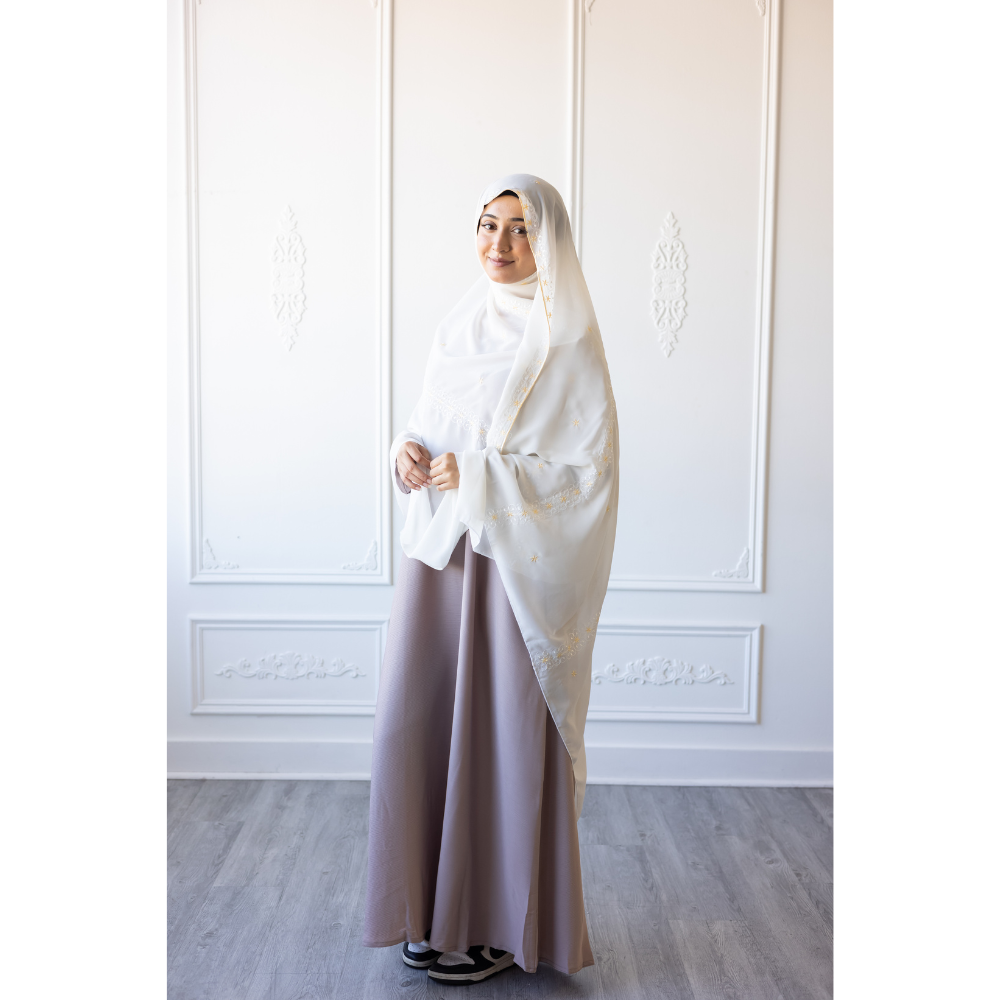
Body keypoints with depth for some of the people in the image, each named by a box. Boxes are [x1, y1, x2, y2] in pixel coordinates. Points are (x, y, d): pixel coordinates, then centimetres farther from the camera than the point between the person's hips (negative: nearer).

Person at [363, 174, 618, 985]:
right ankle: (436, 908, 27)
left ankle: (508, 925, 19)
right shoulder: (458, 327, 13)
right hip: (438, 549, 6)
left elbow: (588, 469, -11)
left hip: (517, 560, -6)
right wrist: (408, 452, -3)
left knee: (504, 733, 1)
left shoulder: (568, 342, -7)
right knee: (418, 724, 8)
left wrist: (477, 475, -17)